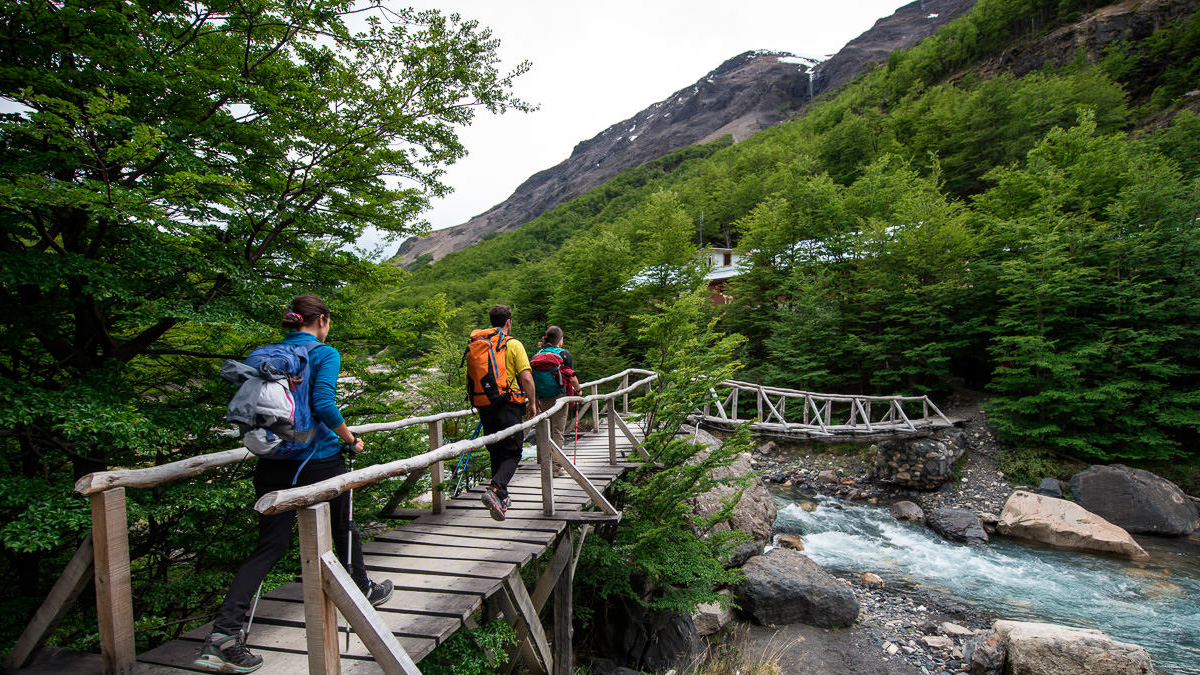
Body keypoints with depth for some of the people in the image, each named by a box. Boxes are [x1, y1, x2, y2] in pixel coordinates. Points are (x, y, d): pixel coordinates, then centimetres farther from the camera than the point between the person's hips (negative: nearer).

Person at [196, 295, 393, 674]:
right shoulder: (325, 354, -9)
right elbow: (323, 404, -22)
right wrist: (350, 439, -9)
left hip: (272, 463, 5)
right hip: (319, 460, -5)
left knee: (269, 546, 8)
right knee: (343, 528, 19)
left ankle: (223, 635, -2)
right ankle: (363, 591, 40)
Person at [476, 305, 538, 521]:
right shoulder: (514, 344, -6)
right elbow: (526, 377, -13)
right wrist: (532, 402, -2)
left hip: (485, 406, 5)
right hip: (508, 405, -5)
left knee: (496, 452, 17)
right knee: (512, 453, 2)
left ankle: (502, 498, 23)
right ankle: (494, 490, -19)